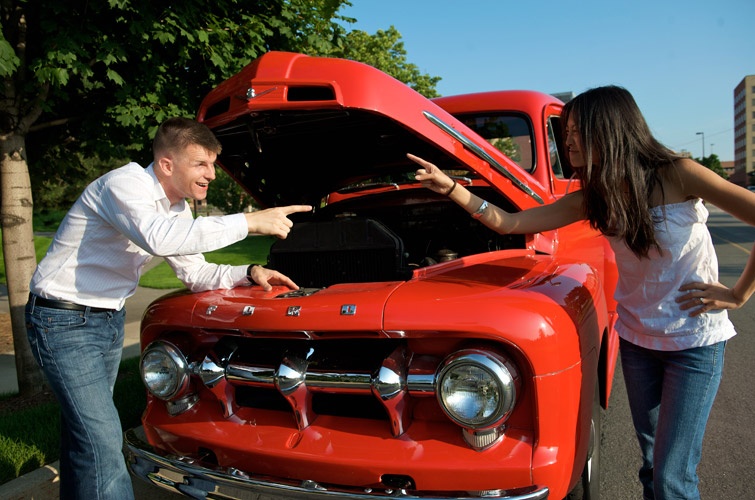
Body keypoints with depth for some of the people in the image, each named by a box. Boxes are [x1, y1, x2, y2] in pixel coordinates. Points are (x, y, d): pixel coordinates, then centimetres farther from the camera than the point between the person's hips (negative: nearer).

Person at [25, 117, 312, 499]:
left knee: (83, 428, 20)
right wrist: (249, 222, -42)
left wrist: (248, 273, -11)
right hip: (63, 320, -8)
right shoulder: (126, 184, -23)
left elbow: (195, 273, 7)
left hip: (109, 319, 9)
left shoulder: (177, 207, 4)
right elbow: (158, 238, -44)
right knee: (102, 438, -12)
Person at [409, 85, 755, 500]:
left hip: (695, 342, -5)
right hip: (636, 338, 5)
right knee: (652, 462, 16)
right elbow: (508, 223, -3)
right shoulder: (591, 198, -1)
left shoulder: (677, 174, -16)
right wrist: (450, 188, -11)